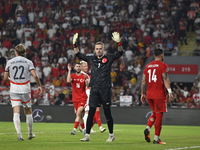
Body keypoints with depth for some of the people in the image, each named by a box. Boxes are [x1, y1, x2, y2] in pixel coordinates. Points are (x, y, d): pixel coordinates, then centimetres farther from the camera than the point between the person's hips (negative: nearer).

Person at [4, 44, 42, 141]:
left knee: (16, 113, -5)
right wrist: (39, 86, 4)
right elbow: (35, 75, -10)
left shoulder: (10, 62, 4)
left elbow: (5, 78, 8)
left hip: (14, 90, 0)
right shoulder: (28, 62, 1)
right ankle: (30, 134, 23)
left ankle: (19, 134, -20)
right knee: (28, 112, 14)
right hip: (25, 90, 0)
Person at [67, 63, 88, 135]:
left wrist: (85, 79, -26)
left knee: (78, 113, -19)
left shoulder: (84, 76, 1)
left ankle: (74, 129, -24)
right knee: (79, 115, 9)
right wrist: (69, 71, -16)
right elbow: (68, 81, -16)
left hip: (83, 98, -3)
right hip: (75, 98, 3)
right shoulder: (72, 76, 6)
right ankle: (84, 129, 24)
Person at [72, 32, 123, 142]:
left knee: (107, 112, 2)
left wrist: (118, 43, -21)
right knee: (91, 112, -1)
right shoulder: (92, 59, 13)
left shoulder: (108, 58, 4)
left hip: (105, 89, -3)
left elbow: (120, 53, -6)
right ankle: (87, 135, 1)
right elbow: (79, 55, 21)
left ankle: (111, 135, 13)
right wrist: (74, 44, 10)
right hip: (94, 89, 3)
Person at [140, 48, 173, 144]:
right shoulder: (163, 65, -5)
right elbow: (165, 79, -16)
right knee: (159, 115, -2)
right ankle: (156, 139, -3)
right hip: (159, 95, -6)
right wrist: (169, 91, -21)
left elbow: (143, 81, 13)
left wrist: (142, 94, 17)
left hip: (149, 94, 6)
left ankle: (148, 128, -3)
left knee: (155, 113, 21)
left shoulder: (148, 66, 13)